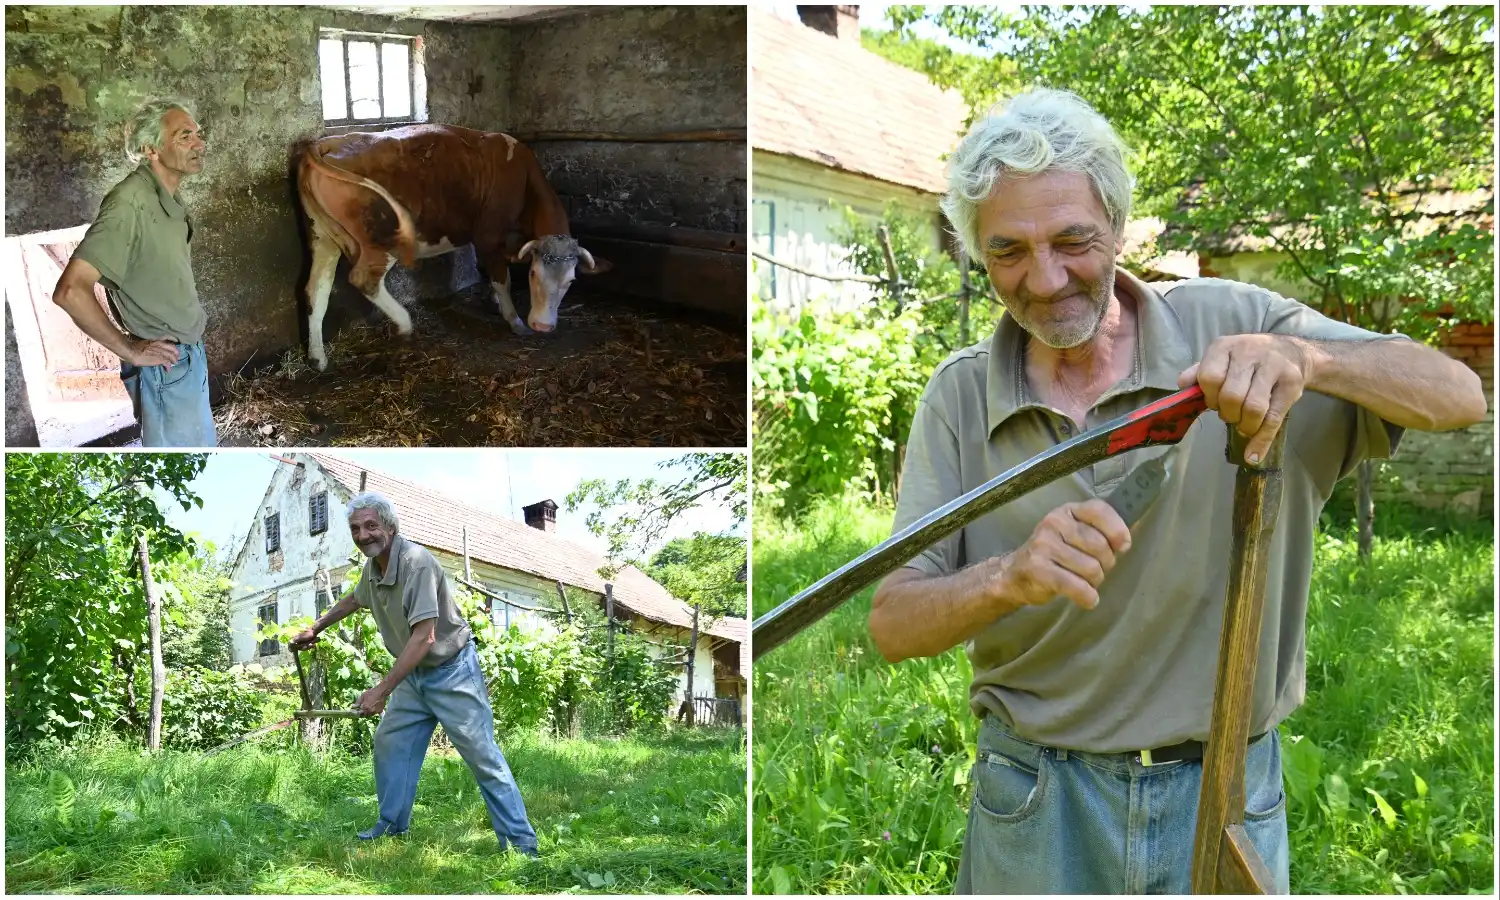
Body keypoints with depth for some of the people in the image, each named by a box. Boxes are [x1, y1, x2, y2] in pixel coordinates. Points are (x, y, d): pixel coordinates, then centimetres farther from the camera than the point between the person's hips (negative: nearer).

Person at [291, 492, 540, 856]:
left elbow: (424, 638, -31)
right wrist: (314, 629, 32)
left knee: (482, 755, -9)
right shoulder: (373, 567, 1)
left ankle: (521, 843, -6)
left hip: (452, 671, -8)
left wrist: (381, 690, -30)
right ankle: (392, 827, 27)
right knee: (389, 743, 10)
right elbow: (352, 600, 27)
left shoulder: (416, 563, -26)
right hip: (413, 674, 8)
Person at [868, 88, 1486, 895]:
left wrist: (1303, 358, -31)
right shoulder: (959, 398, -6)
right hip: (1036, 795, 0)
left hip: (1226, 791, 0)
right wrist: (1012, 578, -33)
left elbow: (1460, 396, -11)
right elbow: (892, 624, -11)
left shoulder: (1233, 325, -7)